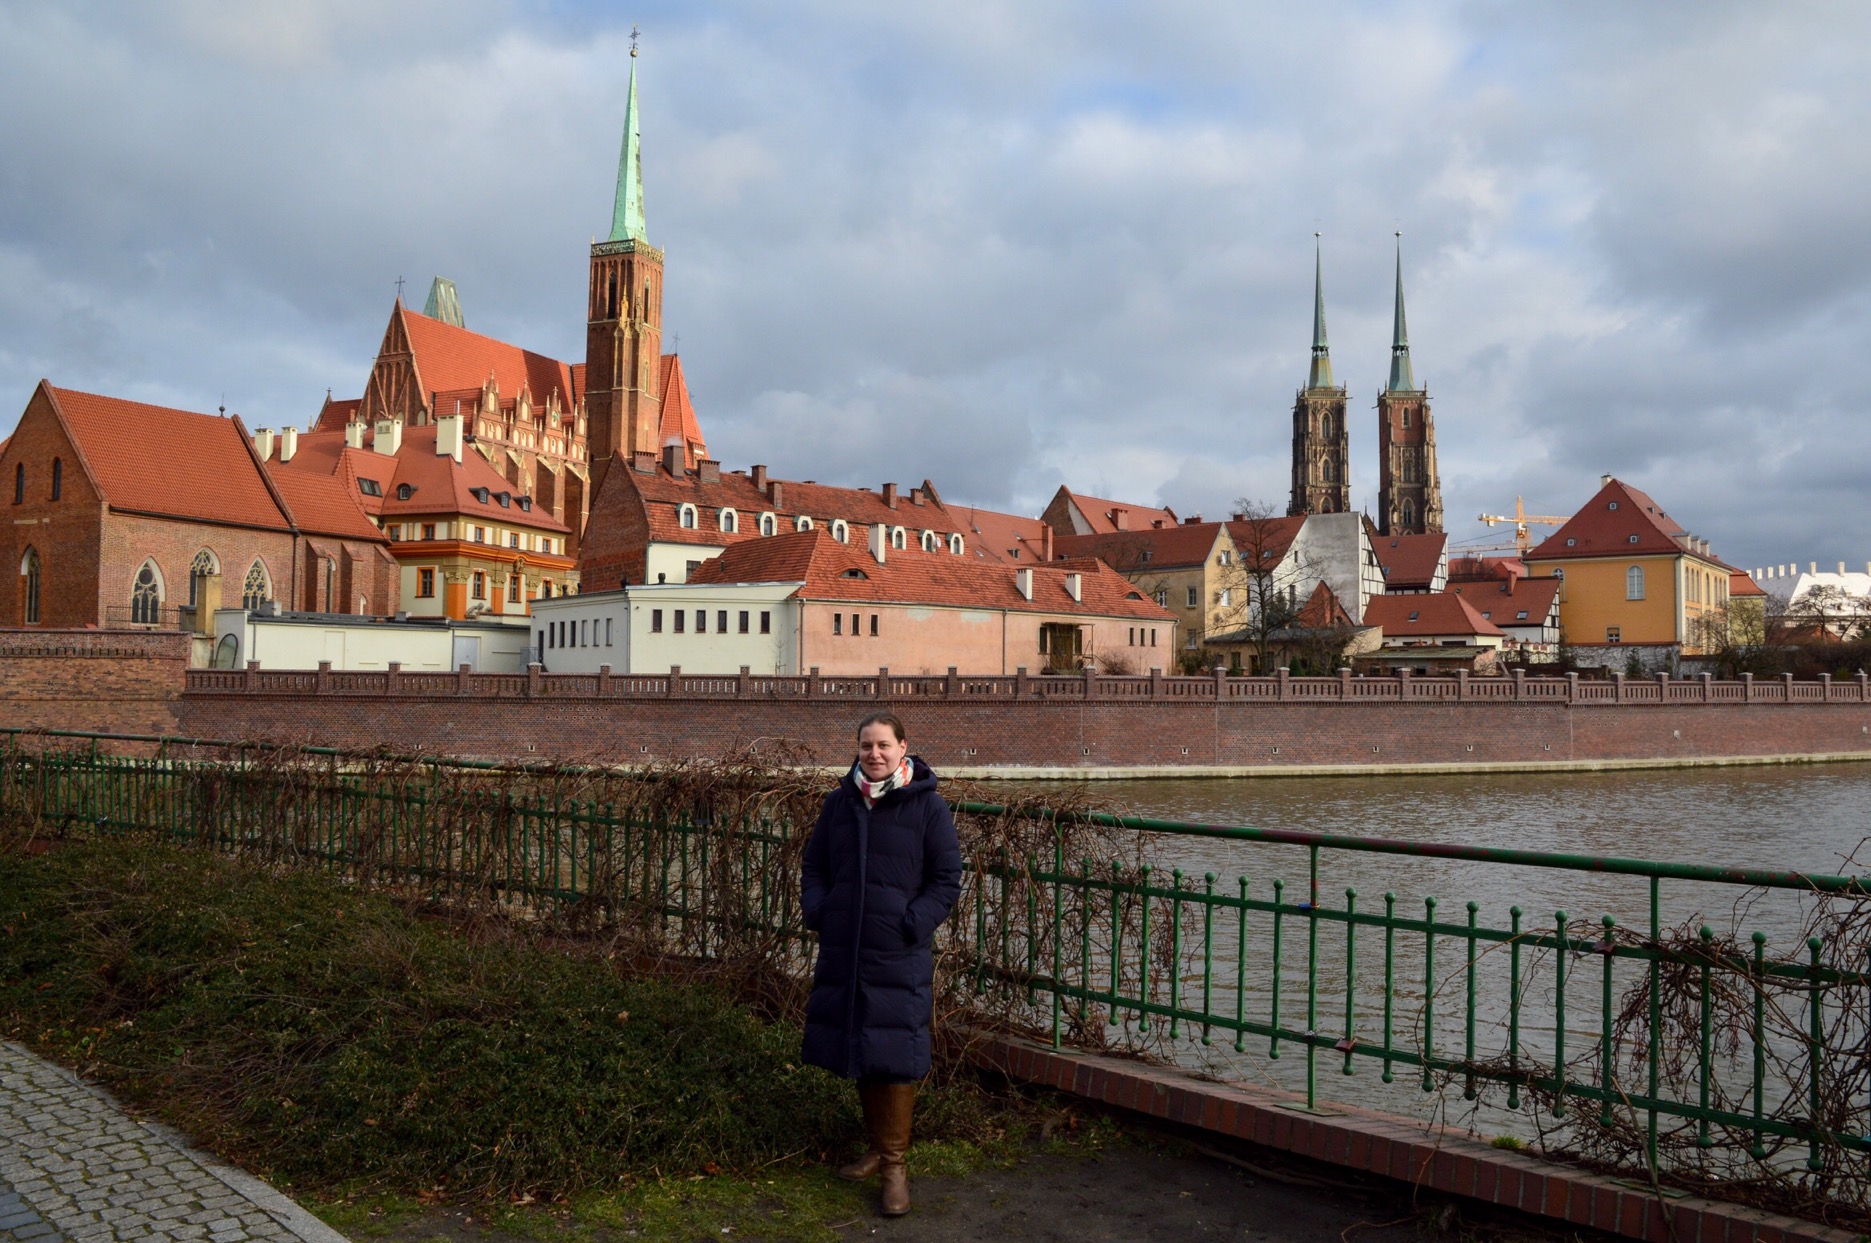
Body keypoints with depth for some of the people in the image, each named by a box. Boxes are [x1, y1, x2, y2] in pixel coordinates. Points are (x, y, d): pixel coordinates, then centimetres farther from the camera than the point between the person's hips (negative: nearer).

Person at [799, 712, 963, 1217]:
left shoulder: (927, 806, -5)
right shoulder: (840, 801, 6)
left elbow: (946, 880, -3)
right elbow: (814, 866, 16)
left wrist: (911, 925, -14)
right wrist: (816, 912, 0)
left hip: (899, 958, -4)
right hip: (844, 952, 5)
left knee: (894, 1056, -3)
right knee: (857, 1050, 14)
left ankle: (895, 1164, 10)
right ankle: (877, 1145, 32)